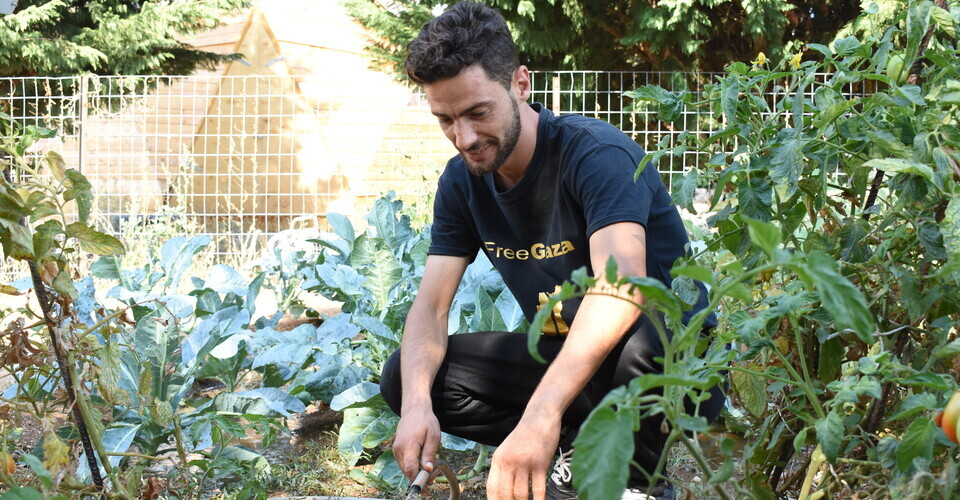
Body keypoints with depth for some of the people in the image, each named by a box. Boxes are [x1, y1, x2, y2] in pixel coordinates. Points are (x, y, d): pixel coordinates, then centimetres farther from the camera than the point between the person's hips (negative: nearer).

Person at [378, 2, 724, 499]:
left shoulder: (597, 154, -24)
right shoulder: (462, 181, -1)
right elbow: (431, 305, -5)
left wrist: (541, 413, -53)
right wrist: (416, 402, -27)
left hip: (674, 358, -6)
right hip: (565, 359, 6)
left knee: (641, 344, -42)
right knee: (404, 376, -7)